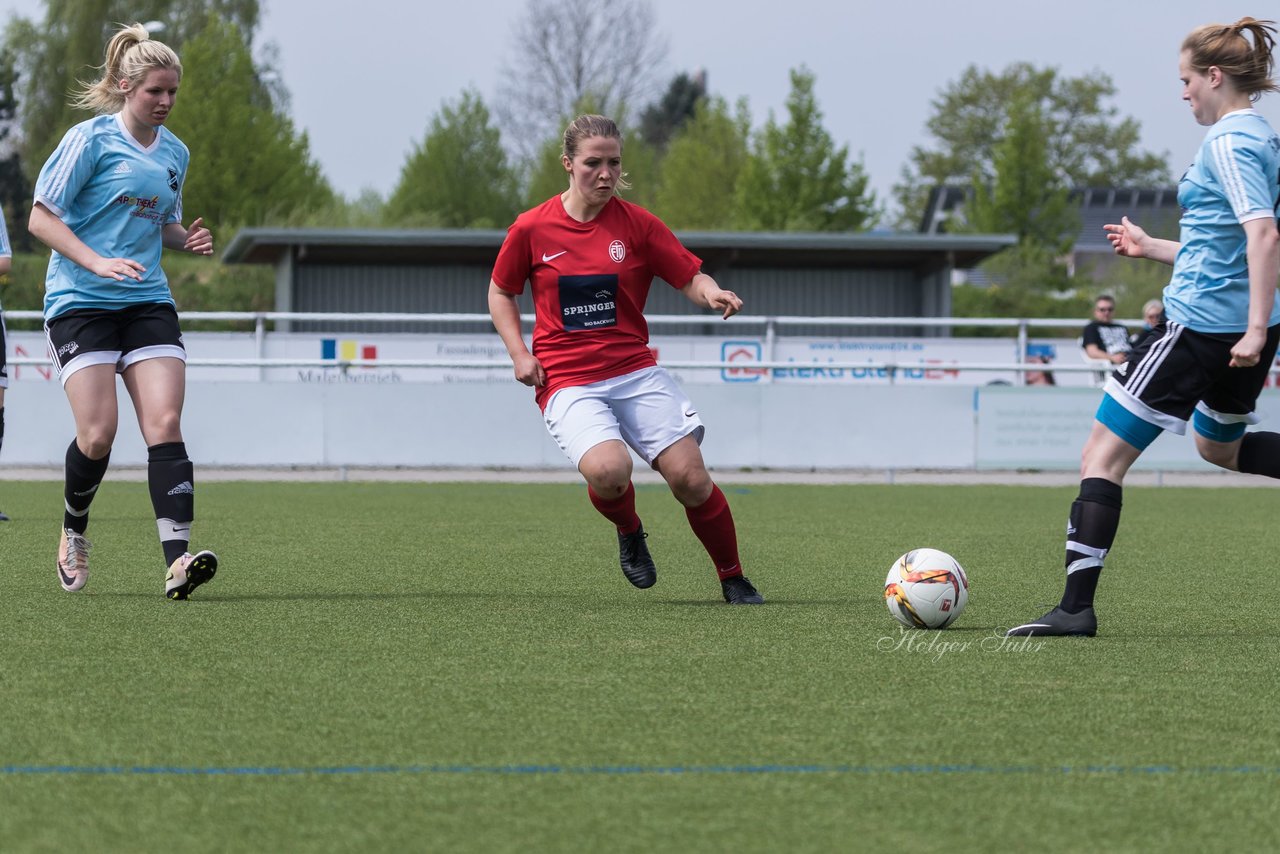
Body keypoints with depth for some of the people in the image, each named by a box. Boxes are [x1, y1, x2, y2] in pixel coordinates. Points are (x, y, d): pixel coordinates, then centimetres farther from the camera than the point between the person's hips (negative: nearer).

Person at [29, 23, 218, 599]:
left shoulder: (175, 152, 13)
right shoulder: (90, 140, -6)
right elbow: (41, 218, -7)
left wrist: (187, 239, 4)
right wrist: (98, 263, -20)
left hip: (148, 303, 5)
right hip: (79, 303, -5)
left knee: (164, 424, -13)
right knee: (98, 433, -11)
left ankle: (177, 561, -22)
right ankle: (73, 533, 19)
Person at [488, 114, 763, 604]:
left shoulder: (636, 224, 1)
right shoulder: (532, 229, 0)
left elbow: (690, 276, 3)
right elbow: (500, 292, 14)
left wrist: (711, 293, -21)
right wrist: (519, 353, 0)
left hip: (635, 371, 2)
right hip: (567, 381, -2)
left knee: (689, 477, -11)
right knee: (608, 470, -30)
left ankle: (733, 581, 11)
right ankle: (629, 533, 6)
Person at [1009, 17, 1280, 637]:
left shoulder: (1228, 141, -15)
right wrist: (1150, 248, 25)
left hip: (1201, 325, -10)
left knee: (1102, 456, -5)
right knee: (1218, 446, 34)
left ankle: (1076, 607, -9)